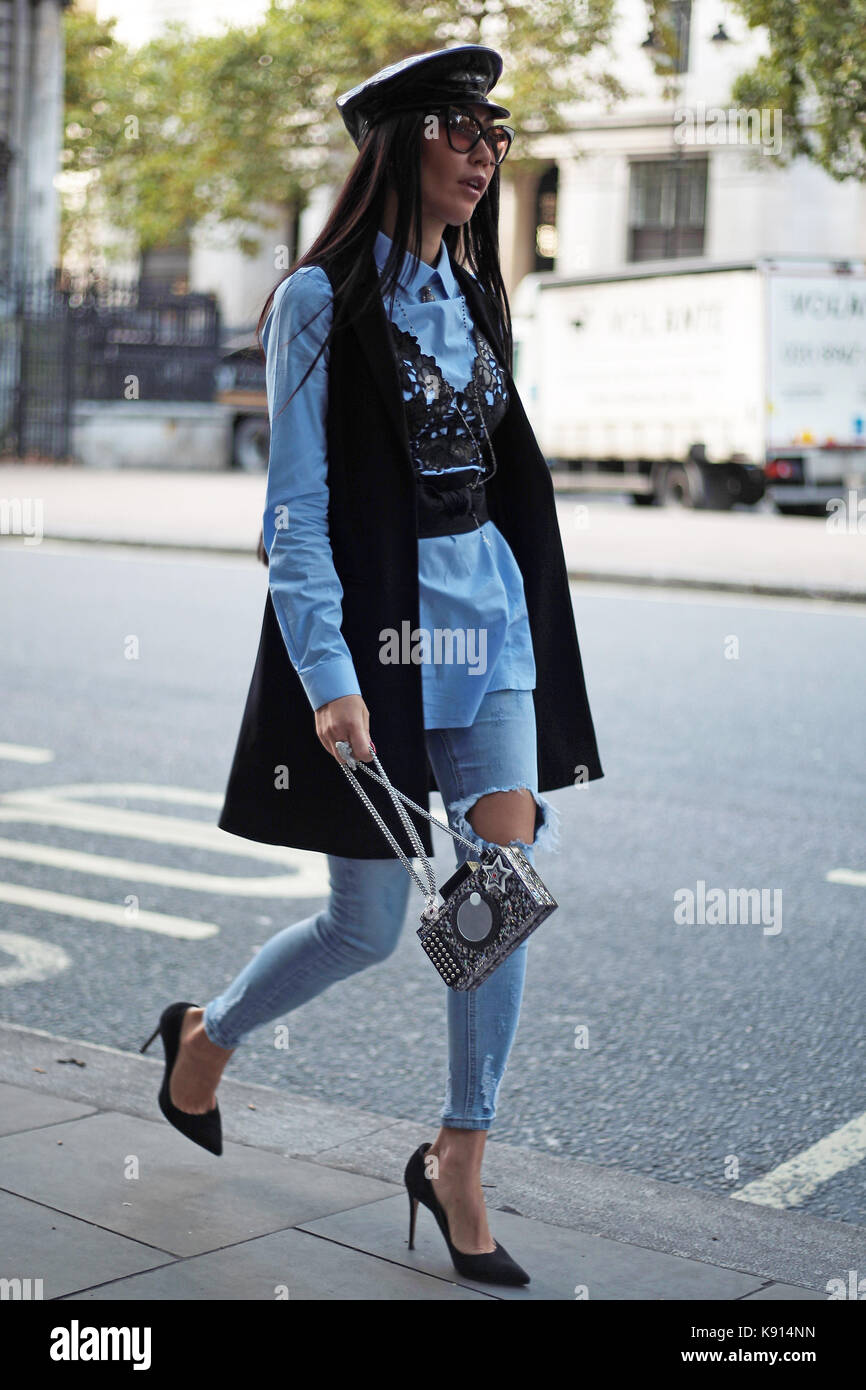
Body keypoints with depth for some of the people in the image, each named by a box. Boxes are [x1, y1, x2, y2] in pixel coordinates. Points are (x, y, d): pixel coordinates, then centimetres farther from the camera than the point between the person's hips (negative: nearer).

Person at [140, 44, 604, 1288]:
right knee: (368, 928, 4)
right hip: (375, 625, -6)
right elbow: (298, 508, -12)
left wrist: (516, 616, 16)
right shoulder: (325, 299, -8)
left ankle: (458, 1161, 12)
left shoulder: (469, 294, 13)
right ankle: (205, 1035, 33)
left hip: (491, 617, 6)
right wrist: (327, 676, -20)